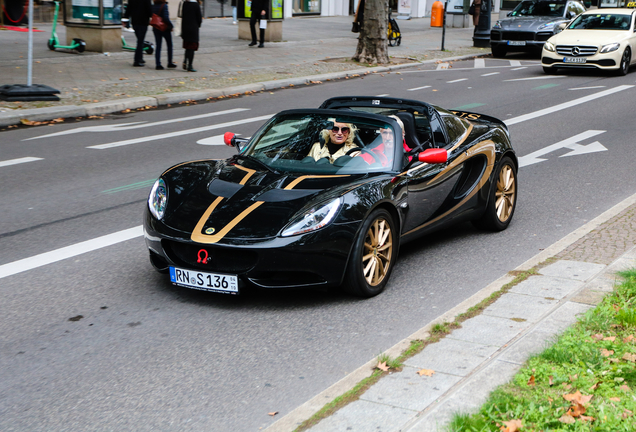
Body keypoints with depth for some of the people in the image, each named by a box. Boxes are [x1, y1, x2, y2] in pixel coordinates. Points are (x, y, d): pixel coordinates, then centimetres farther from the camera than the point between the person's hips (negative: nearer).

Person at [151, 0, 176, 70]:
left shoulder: (153, 6, 1)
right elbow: (166, 18, -22)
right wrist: (171, 25, -11)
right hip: (165, 28, -5)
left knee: (158, 46, 7)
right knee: (169, 45, 12)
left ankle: (158, 64, 0)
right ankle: (170, 63, 15)